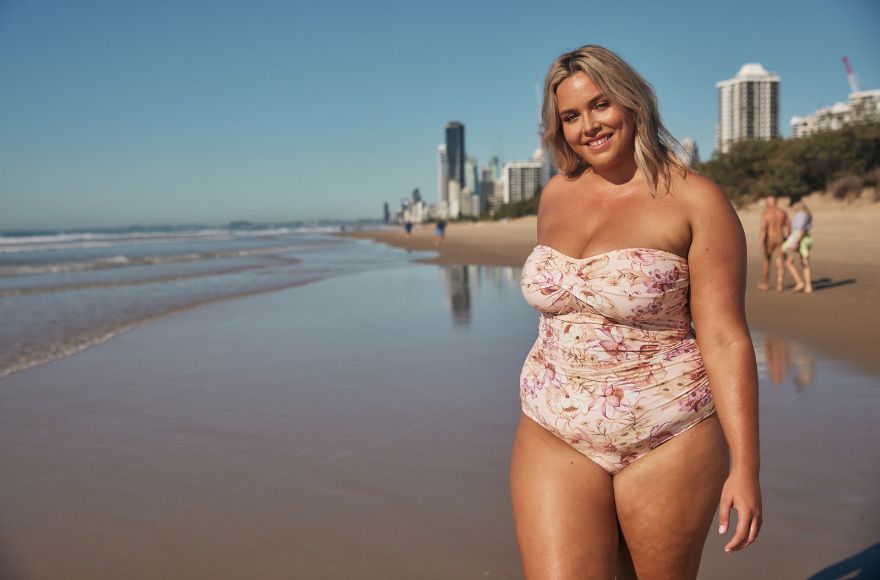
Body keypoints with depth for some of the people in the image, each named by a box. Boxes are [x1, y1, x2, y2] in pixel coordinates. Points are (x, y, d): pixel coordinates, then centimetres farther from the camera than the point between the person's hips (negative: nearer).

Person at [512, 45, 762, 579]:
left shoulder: (695, 201, -8)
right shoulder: (556, 195, 8)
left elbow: (726, 340, -11)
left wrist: (745, 467, -13)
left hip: (666, 438, -3)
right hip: (554, 439, 4)